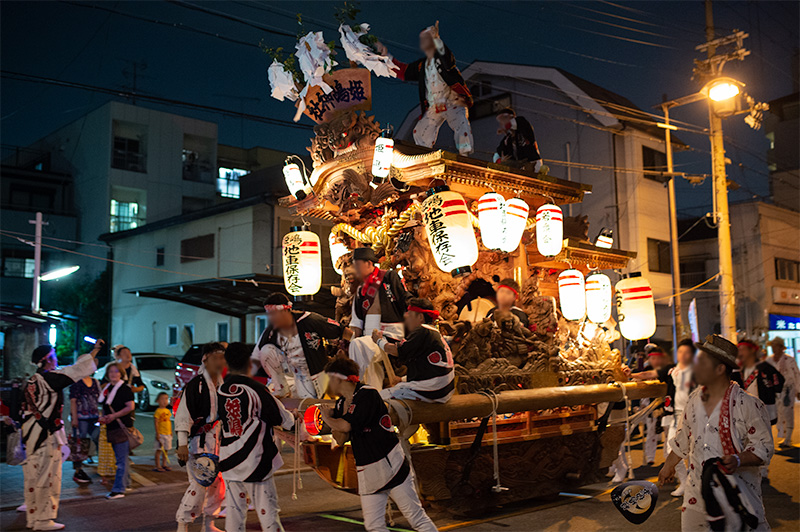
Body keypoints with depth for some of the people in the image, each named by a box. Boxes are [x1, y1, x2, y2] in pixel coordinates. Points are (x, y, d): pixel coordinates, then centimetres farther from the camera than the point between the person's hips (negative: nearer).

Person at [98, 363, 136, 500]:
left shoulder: (125, 388, -8)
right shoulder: (106, 389, 16)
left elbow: (130, 406, -15)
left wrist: (114, 416, -20)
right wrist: (103, 417, 6)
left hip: (122, 427, -8)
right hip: (111, 427, 8)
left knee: (122, 460, -9)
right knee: (120, 459, 17)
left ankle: (119, 490, -10)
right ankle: (126, 482, 29)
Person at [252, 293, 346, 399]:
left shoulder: (309, 321, -28)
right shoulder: (270, 333, -15)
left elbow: (339, 331, -21)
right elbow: (255, 360, -10)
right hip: (296, 369, 3)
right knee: (266, 350, -20)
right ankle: (281, 390, -2)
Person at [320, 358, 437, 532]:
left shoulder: (367, 394, -13)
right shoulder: (340, 404, 12)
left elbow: (346, 426, -20)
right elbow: (341, 439, 11)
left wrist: (327, 418, -1)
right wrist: (332, 416, -4)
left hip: (390, 465, -7)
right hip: (367, 474, 7)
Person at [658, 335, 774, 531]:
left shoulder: (748, 404, -14)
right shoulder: (694, 399, 5)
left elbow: (764, 447, -11)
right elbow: (682, 439, 18)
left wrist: (738, 460, -27)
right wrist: (669, 466, 27)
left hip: (738, 492, -5)